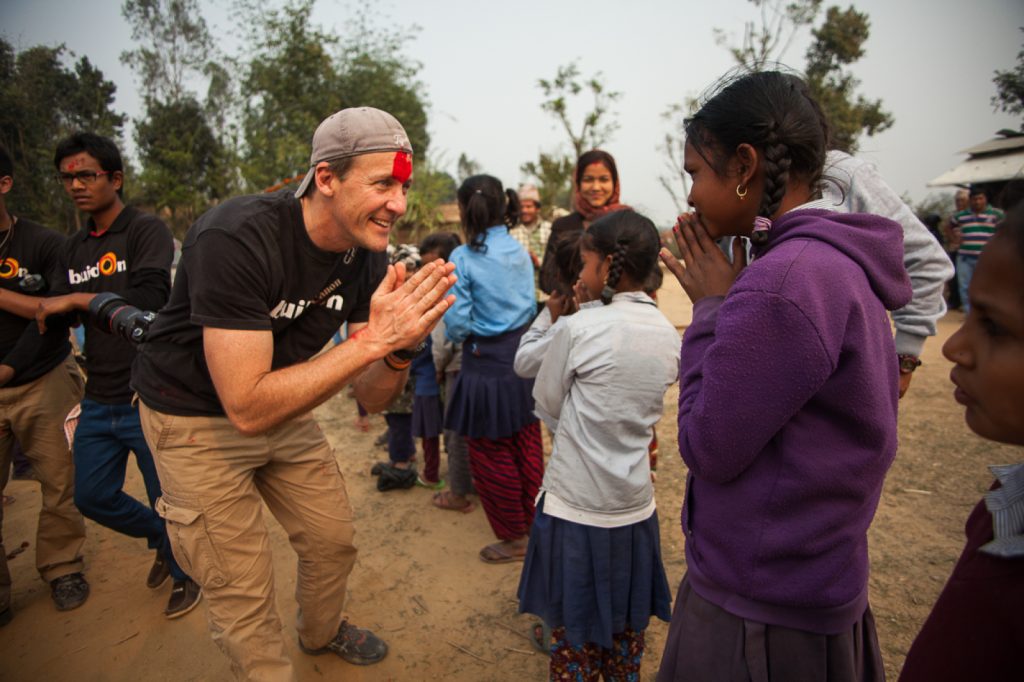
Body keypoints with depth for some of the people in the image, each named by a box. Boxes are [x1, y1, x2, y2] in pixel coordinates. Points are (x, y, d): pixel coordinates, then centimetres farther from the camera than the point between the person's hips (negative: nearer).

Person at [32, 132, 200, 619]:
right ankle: (161, 539, 42)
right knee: (92, 497, 16)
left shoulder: (146, 231, -10)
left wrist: (76, 299, -18)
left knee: (166, 501, 6)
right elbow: (53, 315, 17)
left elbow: (150, 298, -25)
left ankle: (185, 575, 31)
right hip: (98, 401, 7)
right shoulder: (73, 248, 13)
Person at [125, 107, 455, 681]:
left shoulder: (367, 256, -12)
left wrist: (400, 350, -31)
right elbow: (248, 407, -36)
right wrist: (369, 340, -39)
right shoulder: (236, 238, -32)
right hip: (196, 416, -5)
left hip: (283, 408, 6)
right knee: (244, 590, 2)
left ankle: (323, 632, 47)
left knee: (335, 541, 16)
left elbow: (371, 400, -10)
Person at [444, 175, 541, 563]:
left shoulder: (463, 258, -15)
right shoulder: (521, 252, 1)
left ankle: (514, 537, 23)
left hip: (486, 364, -6)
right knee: (527, 446, 19)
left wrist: (456, 338, 5)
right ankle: (535, 523, 35)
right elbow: (532, 305, 8)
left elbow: (458, 321, -16)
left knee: (491, 455, 10)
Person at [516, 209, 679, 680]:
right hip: (635, 509, 5)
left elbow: (546, 406, -5)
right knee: (626, 637, 22)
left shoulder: (577, 329, -17)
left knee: (572, 638, 14)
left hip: (574, 510, -5)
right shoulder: (669, 337, 0)